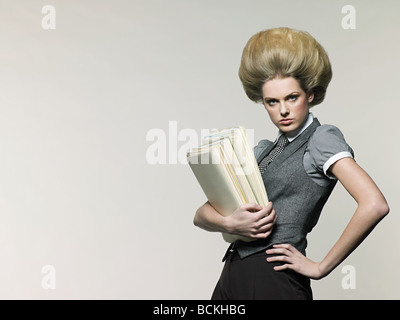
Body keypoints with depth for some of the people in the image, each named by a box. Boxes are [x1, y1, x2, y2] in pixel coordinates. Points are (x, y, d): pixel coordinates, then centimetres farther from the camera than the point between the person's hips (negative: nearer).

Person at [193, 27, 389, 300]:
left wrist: (321, 267, -14)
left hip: (274, 279, -6)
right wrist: (230, 223, -14)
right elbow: (201, 215, 9)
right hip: (232, 277, 7)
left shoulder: (322, 139, -5)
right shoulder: (263, 150, 14)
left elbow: (375, 205, -22)